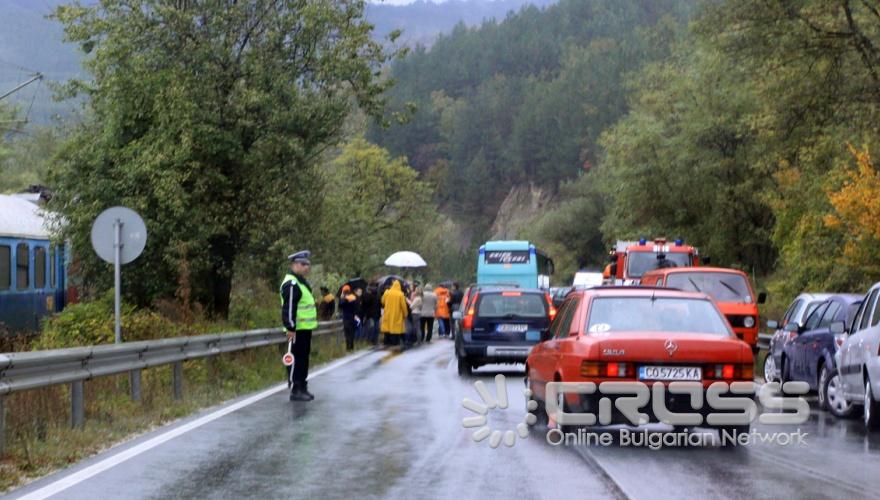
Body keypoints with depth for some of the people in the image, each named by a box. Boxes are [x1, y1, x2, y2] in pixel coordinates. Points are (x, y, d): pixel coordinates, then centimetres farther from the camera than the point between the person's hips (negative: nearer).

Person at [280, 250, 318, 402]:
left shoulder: (301, 282, 18)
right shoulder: (291, 284, -16)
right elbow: (289, 308, -21)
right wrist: (291, 328, -24)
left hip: (305, 328, 10)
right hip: (297, 330, -10)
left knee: (303, 359, 14)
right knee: (297, 360, -7)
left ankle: (302, 388, 21)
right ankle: (295, 390, -4)